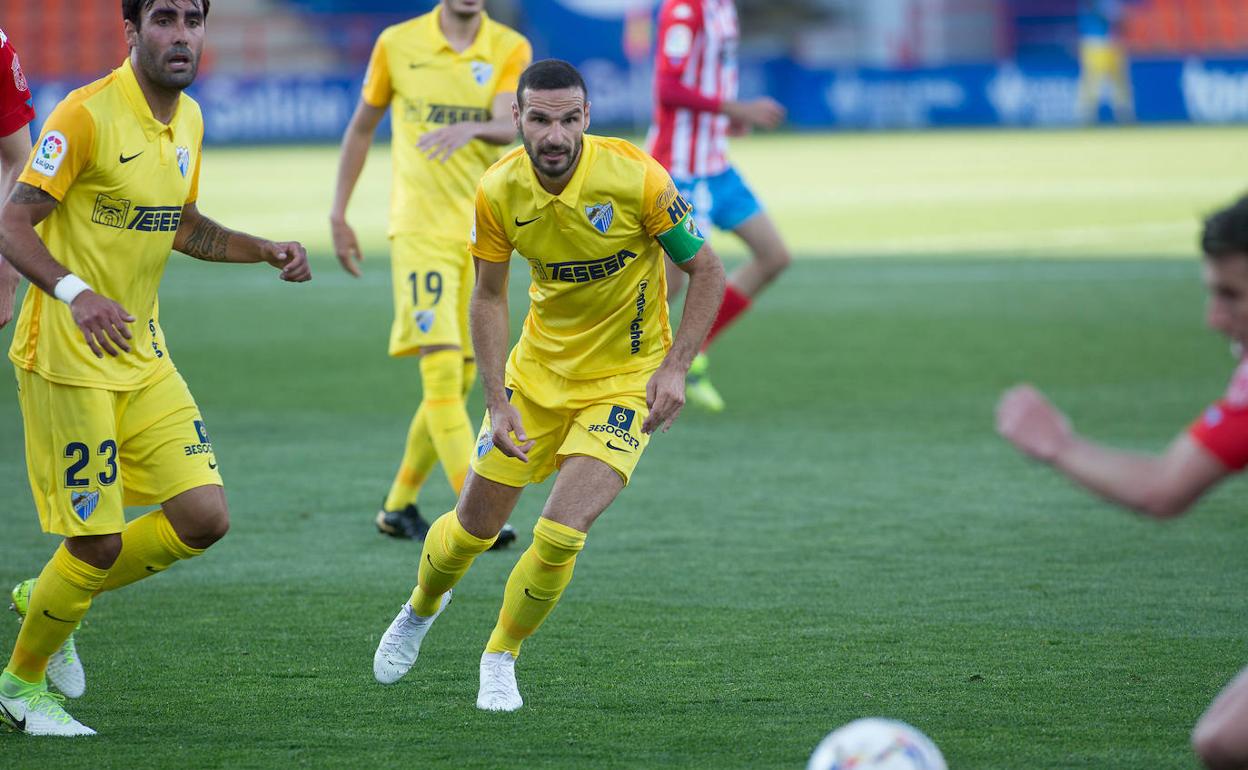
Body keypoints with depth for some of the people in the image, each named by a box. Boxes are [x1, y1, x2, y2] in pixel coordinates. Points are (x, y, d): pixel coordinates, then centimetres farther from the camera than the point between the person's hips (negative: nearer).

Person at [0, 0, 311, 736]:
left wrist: (266, 249, 8)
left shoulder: (188, 119, 8)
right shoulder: (87, 114, -16)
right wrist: (75, 293, -35)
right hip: (68, 360, -7)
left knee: (205, 517, -2)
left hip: (144, 354, 7)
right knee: (99, 543, -5)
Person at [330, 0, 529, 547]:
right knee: (441, 368, -16)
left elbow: (508, 126, -16)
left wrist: (471, 129, -38)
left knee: (461, 378, 9)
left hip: (483, 230, 3)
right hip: (420, 228, -3)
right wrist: (338, 215, 10)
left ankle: (399, 506, 25)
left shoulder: (510, 49, 1)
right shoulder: (398, 44, 0)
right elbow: (361, 127, 11)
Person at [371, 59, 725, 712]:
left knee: (561, 533, -19)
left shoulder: (637, 178, -23)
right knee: (474, 525, 9)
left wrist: (674, 367, -19)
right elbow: (488, 297, 0)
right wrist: (497, 402, -9)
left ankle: (500, 657, 7)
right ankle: (421, 610, 44)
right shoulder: (499, 191, -13)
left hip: (625, 381, -3)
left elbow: (706, 270, -10)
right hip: (537, 370, 3)